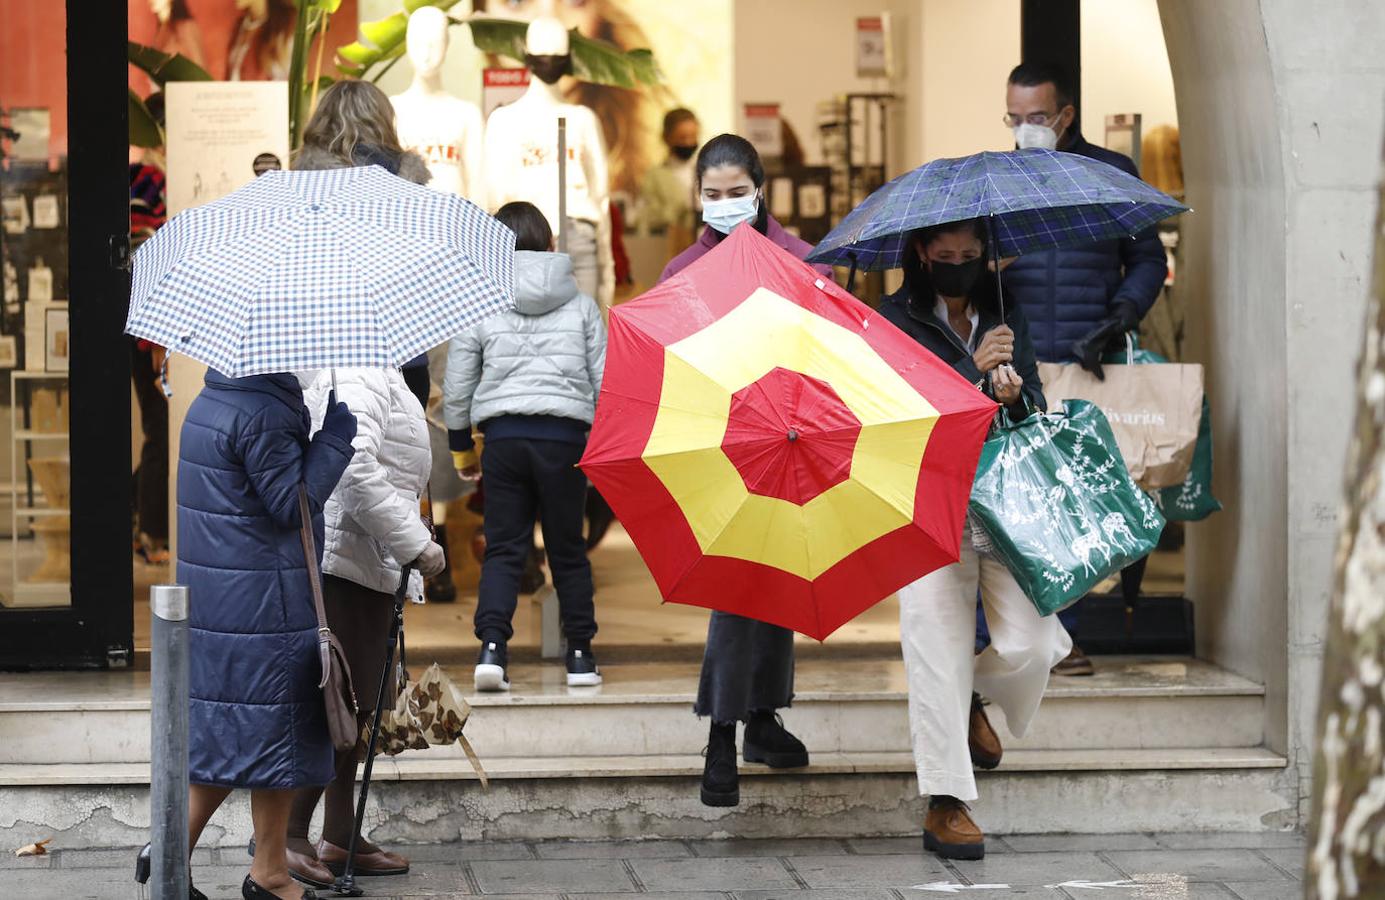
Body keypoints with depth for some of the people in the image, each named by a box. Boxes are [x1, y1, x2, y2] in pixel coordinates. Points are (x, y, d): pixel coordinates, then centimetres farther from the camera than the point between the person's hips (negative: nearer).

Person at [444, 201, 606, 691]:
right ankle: (581, 655, 13)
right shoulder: (581, 306, 8)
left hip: (503, 436, 0)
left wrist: (461, 448, 19)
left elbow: (456, 388, 7)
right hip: (565, 437, 0)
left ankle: (492, 647, -14)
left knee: (503, 548, 3)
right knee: (568, 549, 10)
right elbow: (604, 380, 8)